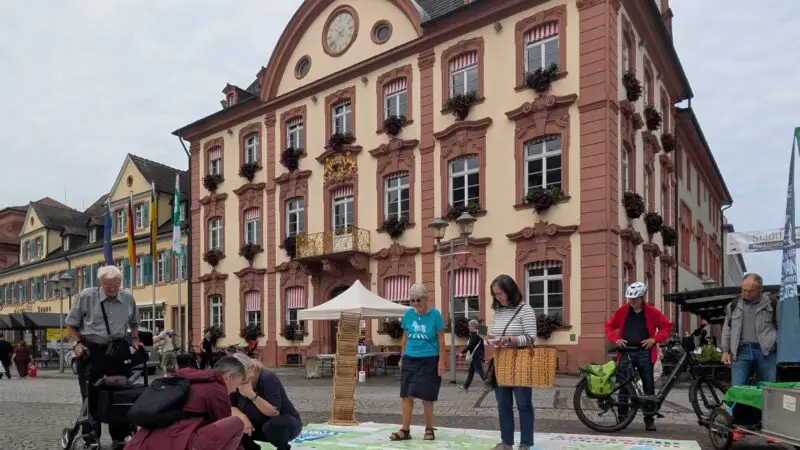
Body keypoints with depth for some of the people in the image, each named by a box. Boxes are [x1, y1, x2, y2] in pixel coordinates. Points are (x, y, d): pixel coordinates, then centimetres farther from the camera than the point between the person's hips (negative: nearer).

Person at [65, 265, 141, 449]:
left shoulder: (128, 299, 3)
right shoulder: (86, 296, -6)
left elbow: (133, 322, 20)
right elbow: (71, 324, 3)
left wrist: (135, 339, 6)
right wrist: (78, 343, -9)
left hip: (118, 350, 3)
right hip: (91, 350, -2)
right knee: (91, 395, 2)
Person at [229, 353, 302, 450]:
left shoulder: (268, 378, -26)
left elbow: (274, 412, -33)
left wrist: (252, 395, -41)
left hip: (287, 422, -5)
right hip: (260, 425, 5)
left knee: (272, 425, -38)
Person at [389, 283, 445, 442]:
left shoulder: (435, 314, -8)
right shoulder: (408, 314, 2)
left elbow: (441, 339, -5)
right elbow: (405, 337, 11)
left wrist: (441, 361, -10)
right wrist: (402, 358, 11)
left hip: (429, 360, -3)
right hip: (410, 359, 4)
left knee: (426, 396, 4)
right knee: (406, 395, 3)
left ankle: (429, 429, 19)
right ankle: (405, 430, 10)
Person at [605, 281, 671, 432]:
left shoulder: (652, 312, 0)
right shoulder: (622, 311, 4)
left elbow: (667, 327, 7)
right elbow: (609, 326, 12)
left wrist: (655, 339, -7)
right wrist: (615, 339, -5)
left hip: (644, 353, 0)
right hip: (626, 352, 1)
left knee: (649, 386, 5)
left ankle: (649, 419, 15)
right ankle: (622, 417, 7)